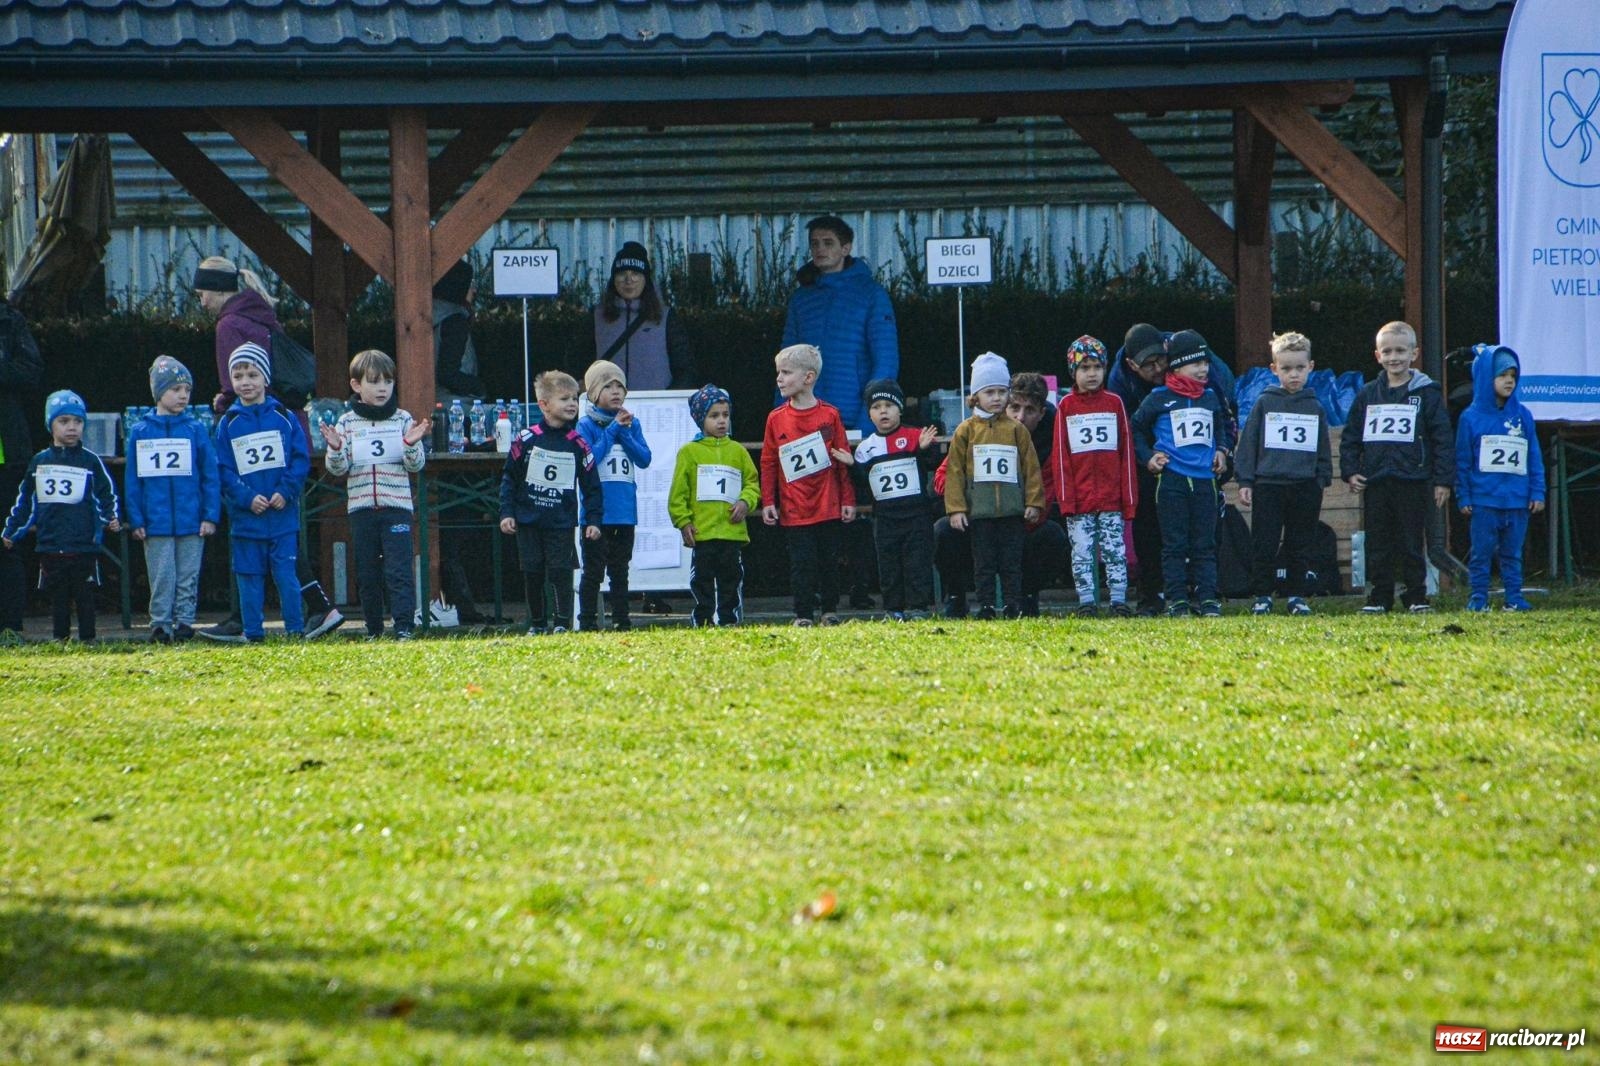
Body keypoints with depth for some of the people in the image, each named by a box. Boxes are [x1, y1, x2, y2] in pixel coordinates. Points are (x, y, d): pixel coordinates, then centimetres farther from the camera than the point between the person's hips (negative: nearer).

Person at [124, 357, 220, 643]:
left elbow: (210, 476, 3)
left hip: (192, 522, 0)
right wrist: (136, 520, -1)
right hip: (156, 522, 0)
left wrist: (211, 516, -3)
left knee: (188, 576, 5)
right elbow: (132, 480, 4)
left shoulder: (196, 430, 2)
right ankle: (160, 625, 8)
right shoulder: (140, 433, 2)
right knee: (161, 577, 3)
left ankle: (184, 622, 12)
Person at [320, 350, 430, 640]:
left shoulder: (402, 420, 3)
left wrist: (412, 444, -18)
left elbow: (415, 465, 1)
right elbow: (338, 469, 2)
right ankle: (373, 630, 16)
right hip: (361, 507, 2)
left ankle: (404, 627, -10)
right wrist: (335, 449, -19)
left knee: (399, 570, -10)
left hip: (396, 506, -2)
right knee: (366, 574, 7)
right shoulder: (347, 423, 5)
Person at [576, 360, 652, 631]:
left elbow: (644, 459, 0)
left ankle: (622, 621, 16)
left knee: (620, 570, 12)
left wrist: (625, 433, -11)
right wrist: (613, 429, -14)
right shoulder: (587, 425, -4)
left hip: (625, 510, 4)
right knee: (593, 571, -2)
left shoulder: (632, 424, 9)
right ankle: (587, 624, 1)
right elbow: (588, 458, -18)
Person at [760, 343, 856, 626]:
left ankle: (830, 611, 19)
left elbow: (844, 460, 3)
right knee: (802, 563, 0)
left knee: (829, 560, 8)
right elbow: (768, 463, 4)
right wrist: (768, 502, -2)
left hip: (828, 506, 0)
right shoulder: (776, 419, 2)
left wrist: (848, 500, 1)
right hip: (794, 510, 0)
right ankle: (803, 614, 5)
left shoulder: (829, 415, -1)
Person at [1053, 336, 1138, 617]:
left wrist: (1129, 496, 1)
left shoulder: (1114, 403, 6)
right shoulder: (1066, 406, 4)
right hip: (1079, 498, 0)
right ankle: (1086, 601, 7)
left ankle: (1118, 599, 6)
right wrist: (1065, 497, -5)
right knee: (1082, 551, 2)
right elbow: (1061, 456, 2)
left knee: (1115, 550, 2)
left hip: (1112, 498, 0)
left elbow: (1126, 452, 6)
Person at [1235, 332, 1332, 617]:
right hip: (1268, 484, -2)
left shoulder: (1314, 407, 10)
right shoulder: (1264, 404, 3)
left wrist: (1322, 481, 9)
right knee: (1264, 545, -2)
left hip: (1306, 487, 2)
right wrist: (1245, 482, -3)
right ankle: (1262, 596, 5)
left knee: (1301, 546, 6)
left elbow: (1323, 449, 16)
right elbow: (1248, 443, 3)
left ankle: (1298, 596, 13)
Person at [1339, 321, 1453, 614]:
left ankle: (1416, 597, 8)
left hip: (1412, 482, -3)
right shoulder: (1367, 395, 9)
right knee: (1378, 545, 6)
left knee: (1411, 544, 1)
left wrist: (1443, 480, -5)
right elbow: (1350, 437, 14)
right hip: (1375, 483, 3)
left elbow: (1442, 439, -1)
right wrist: (1350, 472, 3)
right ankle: (1378, 598, 11)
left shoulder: (1426, 393, 0)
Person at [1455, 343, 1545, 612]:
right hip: (1484, 501, -3)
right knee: (1481, 553, 0)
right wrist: (1463, 498, -2)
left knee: (1512, 553, 8)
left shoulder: (1522, 416, 8)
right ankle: (1478, 597, 4)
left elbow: (1535, 459, 10)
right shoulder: (1471, 418, -1)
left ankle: (1514, 597, 11)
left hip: (1518, 501, 3)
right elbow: (1462, 462, 1)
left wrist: (1537, 493, 5)